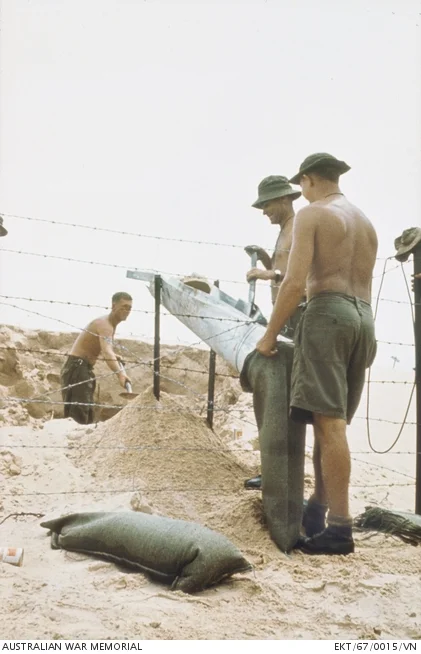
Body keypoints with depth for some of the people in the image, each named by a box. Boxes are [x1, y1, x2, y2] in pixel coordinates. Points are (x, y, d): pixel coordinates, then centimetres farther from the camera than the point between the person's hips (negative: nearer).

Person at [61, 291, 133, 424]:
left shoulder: (111, 325, 12)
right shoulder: (104, 324, -20)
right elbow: (106, 352, -40)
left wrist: (113, 356, 16)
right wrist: (120, 373, -53)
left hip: (85, 368, 11)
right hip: (76, 368, -11)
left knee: (87, 415, 10)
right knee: (78, 413, -20)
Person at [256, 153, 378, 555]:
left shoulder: (311, 215, 0)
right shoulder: (366, 223, 24)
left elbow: (295, 283, -10)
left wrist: (269, 336, -4)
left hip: (327, 313, -8)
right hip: (363, 319, 8)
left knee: (329, 421, -13)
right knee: (332, 422, 12)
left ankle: (339, 528, -17)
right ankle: (318, 507, 15)